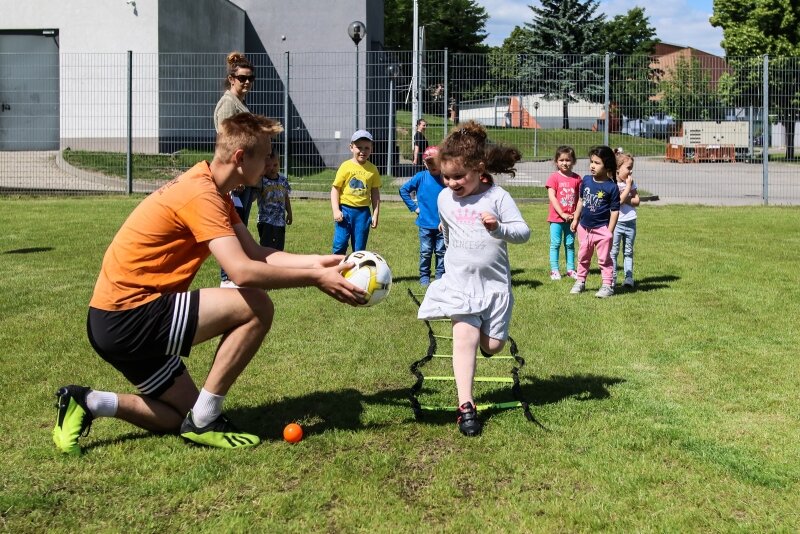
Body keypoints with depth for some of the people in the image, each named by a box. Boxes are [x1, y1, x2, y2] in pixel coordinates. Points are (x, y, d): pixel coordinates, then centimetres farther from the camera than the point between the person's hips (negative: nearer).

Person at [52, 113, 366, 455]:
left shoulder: (211, 190, 12)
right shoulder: (201, 194, -20)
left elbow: (257, 254, 6)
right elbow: (242, 271, -29)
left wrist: (317, 261, -3)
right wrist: (316, 278, -22)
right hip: (130, 315, -10)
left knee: (182, 418, 17)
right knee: (257, 307, -16)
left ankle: (87, 404, 12)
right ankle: (203, 420, -8)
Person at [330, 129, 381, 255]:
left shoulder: (373, 169, 4)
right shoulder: (346, 166, -3)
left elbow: (375, 193, 9)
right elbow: (335, 189, -1)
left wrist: (375, 215, 4)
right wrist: (336, 211, -9)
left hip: (363, 212, 2)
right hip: (345, 210, -2)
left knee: (359, 249, 7)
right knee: (340, 245, -6)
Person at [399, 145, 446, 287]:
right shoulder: (421, 177, -4)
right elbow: (403, 190, 5)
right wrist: (413, 207, 0)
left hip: (442, 224, 0)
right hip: (425, 223, 0)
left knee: (441, 252, 9)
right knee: (425, 252, 7)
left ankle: (440, 276, 19)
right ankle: (424, 277, 17)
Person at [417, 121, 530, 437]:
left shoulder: (497, 197, -10)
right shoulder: (444, 199, 3)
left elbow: (524, 232, -15)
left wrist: (498, 228, -32)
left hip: (494, 283, -1)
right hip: (459, 282, 2)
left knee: (493, 346, 1)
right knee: (464, 337, -14)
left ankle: (486, 334, 40)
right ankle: (466, 406, -10)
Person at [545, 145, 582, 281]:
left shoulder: (577, 178, 4)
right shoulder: (554, 178, -6)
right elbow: (552, 197, -11)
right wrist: (562, 214, -15)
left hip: (571, 217, 3)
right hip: (556, 217, -3)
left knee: (570, 244, 11)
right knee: (555, 243, 1)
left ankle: (570, 269, 17)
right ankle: (554, 270, 5)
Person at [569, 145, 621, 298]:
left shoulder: (611, 187, -16)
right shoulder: (586, 180, -1)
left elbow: (614, 211, -12)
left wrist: (609, 232, -14)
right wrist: (576, 219, 15)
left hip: (601, 229, -5)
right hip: (584, 227, 6)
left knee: (604, 258, 4)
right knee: (583, 257, 19)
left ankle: (607, 285, 11)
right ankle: (580, 281, 32)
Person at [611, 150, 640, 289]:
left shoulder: (631, 182, 6)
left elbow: (637, 201, 2)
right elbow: (620, 200, -20)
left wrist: (625, 199, -14)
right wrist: (628, 186, -13)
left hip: (630, 222, 5)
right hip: (616, 223, -5)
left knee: (628, 252, 10)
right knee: (613, 252, 1)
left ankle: (629, 278, 13)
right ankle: (612, 279, 5)